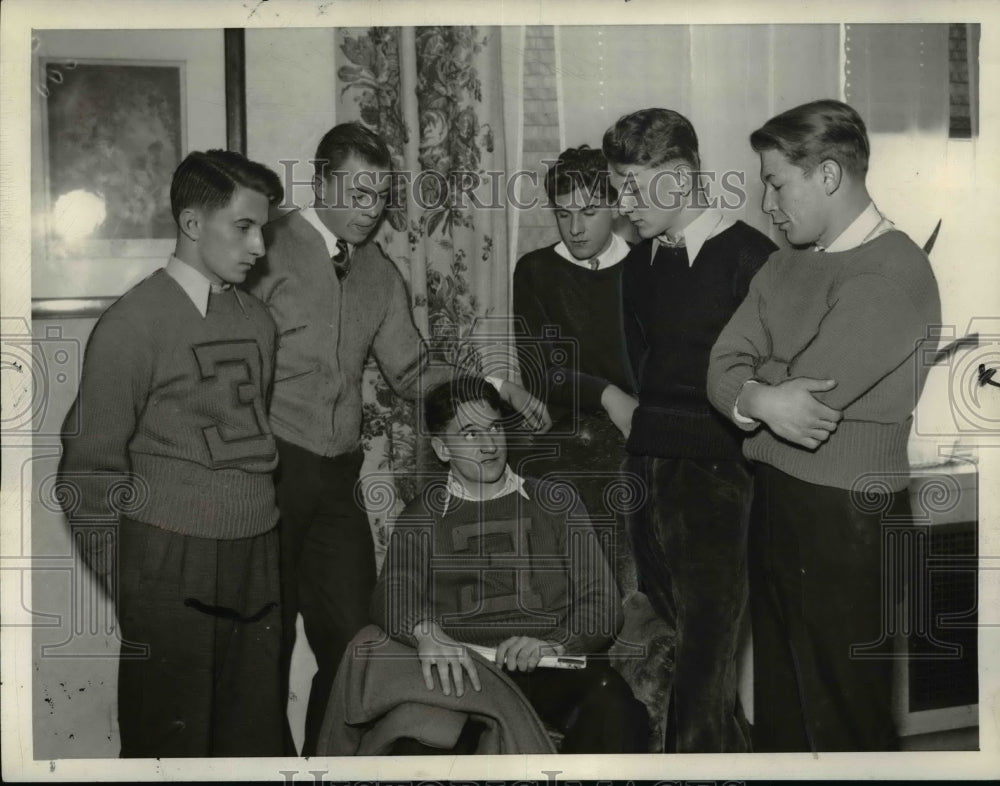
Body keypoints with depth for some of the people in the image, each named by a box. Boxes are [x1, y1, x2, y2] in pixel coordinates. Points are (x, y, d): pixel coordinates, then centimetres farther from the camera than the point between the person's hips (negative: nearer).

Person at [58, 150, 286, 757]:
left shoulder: (258, 319, 11)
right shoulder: (134, 323, -6)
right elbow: (90, 468, -4)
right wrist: (124, 583, -2)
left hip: (257, 562, 5)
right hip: (171, 567, -5)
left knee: (255, 735, 10)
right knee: (171, 738, 5)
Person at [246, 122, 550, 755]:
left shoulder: (381, 274, 14)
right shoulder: (272, 247, -4)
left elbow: (411, 373, 14)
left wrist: (494, 387, 0)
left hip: (337, 475, 5)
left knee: (354, 633, 7)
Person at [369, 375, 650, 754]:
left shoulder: (557, 503, 21)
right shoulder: (422, 518, 20)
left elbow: (601, 603, 12)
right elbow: (393, 594, 1)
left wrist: (554, 644, -11)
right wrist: (427, 634, -24)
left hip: (553, 669, 2)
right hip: (460, 673, -2)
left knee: (614, 707, -33)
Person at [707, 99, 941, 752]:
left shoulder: (892, 271, -16)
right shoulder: (788, 263, 11)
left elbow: (804, 392, -22)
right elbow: (723, 369, 3)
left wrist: (747, 391, -4)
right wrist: (762, 400, -16)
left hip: (846, 516, -7)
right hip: (776, 499, 8)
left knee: (842, 714, 5)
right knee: (778, 693, 18)